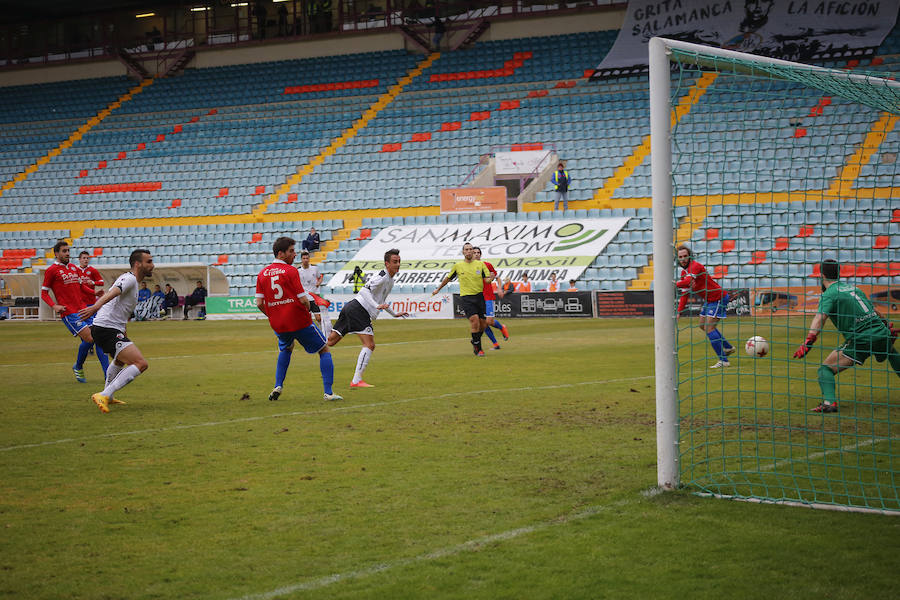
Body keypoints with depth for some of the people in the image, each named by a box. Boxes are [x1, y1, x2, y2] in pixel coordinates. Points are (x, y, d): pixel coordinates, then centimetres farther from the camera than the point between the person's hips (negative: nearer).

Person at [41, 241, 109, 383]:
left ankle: (108, 375, 0)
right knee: (89, 338, -17)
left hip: (83, 310, 6)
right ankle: (78, 367, 8)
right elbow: (44, 293, 1)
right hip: (69, 313, -6)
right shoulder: (51, 270, -1)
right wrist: (54, 306, -15)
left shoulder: (74, 268, 17)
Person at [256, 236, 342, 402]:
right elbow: (303, 299, -15)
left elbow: (259, 303, 2)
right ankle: (328, 392, -4)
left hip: (278, 325, 5)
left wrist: (273, 317, 16)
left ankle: (278, 386, 21)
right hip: (299, 321, -5)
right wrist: (307, 309, 6)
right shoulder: (291, 271, -11)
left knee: (286, 349, 35)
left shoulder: (262, 274, 4)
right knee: (324, 350, 8)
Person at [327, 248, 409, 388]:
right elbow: (365, 291, -21)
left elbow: (380, 300, 36)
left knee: (330, 341, 7)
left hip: (351, 308, 10)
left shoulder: (390, 280, 22)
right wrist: (377, 306, -30)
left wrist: (394, 314, 38)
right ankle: (356, 381, -15)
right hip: (358, 310, -10)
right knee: (369, 345, -12)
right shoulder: (383, 277, -10)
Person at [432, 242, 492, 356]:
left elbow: (487, 280, 0)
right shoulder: (458, 266, 4)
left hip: (479, 296, 2)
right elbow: (448, 278, 19)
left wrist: (491, 278, -23)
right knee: (474, 319, -20)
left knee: (482, 323, 1)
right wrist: (438, 289, 27)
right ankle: (478, 348, -9)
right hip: (466, 297, -2)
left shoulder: (480, 264, 5)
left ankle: (475, 342, 31)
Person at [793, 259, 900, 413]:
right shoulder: (853, 287, 19)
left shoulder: (829, 294, -2)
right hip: (882, 334, 7)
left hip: (861, 340, -7)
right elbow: (875, 311, 30)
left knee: (826, 369, -4)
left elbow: (820, 318, -19)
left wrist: (807, 343, -31)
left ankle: (829, 402, -25)